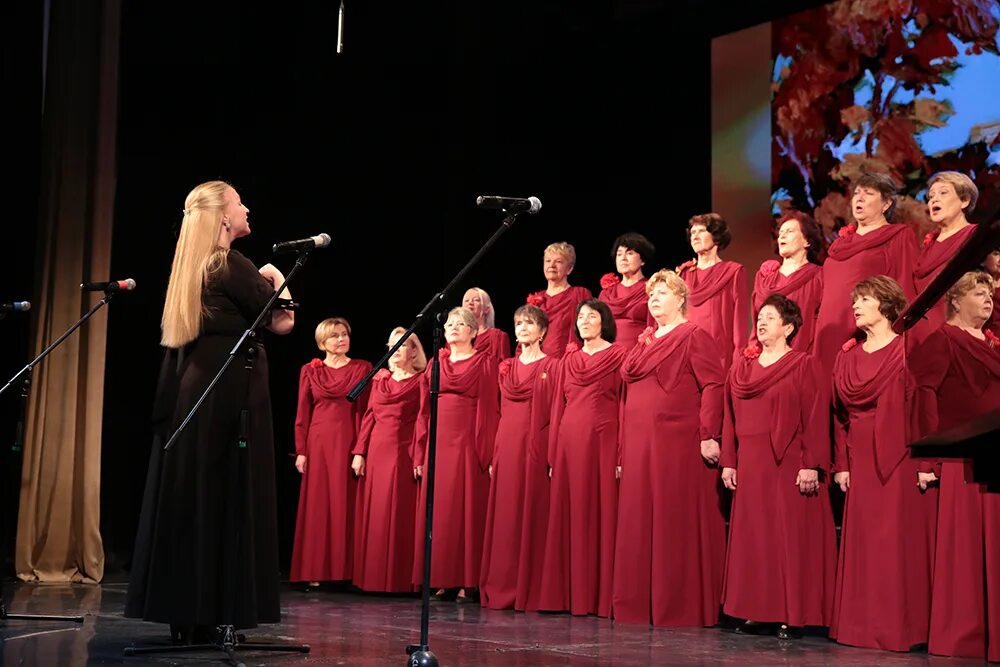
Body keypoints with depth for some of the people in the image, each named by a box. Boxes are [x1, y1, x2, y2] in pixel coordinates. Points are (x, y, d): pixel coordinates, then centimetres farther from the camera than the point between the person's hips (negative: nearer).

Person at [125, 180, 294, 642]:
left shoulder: (194, 267, 15)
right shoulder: (232, 265, -10)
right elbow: (282, 323, -6)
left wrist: (259, 282, 20)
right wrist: (278, 281, 9)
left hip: (195, 391, 9)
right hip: (229, 393, -8)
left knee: (191, 498, 8)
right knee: (225, 498, -5)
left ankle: (187, 612, 11)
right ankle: (209, 614, -4)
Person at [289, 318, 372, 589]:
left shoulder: (362, 368, 5)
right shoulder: (310, 371, 8)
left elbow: (367, 411, 0)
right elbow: (302, 413, 6)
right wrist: (301, 450, -1)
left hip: (349, 442, -1)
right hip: (318, 442, 1)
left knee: (346, 505, -1)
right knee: (317, 506, 2)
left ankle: (346, 570, 4)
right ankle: (316, 571, 6)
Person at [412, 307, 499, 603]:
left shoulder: (485, 363, 3)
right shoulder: (435, 363, 16)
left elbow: (491, 410, -4)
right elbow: (424, 411, 14)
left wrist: (488, 453, -13)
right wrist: (420, 453, 8)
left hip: (468, 444, -5)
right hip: (437, 444, 5)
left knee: (467, 509, -4)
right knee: (437, 512, 4)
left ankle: (468, 582, 0)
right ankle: (444, 580, 11)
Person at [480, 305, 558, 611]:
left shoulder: (551, 366, 1)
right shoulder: (506, 368, 16)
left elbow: (556, 413, -5)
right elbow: (499, 412, 15)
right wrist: (493, 454, 8)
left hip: (537, 446, -5)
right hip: (505, 446, 5)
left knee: (532, 516, -5)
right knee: (504, 517, 5)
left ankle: (530, 591, -1)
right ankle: (503, 589, 10)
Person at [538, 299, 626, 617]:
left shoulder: (618, 356, 2)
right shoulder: (569, 360, 16)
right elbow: (558, 407, 15)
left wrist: (622, 455, -13)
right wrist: (553, 455, 9)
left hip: (603, 442, -5)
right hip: (569, 443, 5)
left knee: (600, 515, -4)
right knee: (568, 517, 4)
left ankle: (600, 596, 0)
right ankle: (569, 594, 10)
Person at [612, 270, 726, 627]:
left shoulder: (694, 337, -3)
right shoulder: (643, 343, 20)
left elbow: (714, 385, -12)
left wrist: (708, 436, -21)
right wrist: (624, 450, 16)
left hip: (679, 446, -8)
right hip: (640, 448, 8)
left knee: (677, 526, -4)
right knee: (639, 526, 9)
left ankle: (681, 607, 3)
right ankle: (641, 605, 17)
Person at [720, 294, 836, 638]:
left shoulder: (805, 366, -2)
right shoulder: (742, 367, 14)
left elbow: (816, 419, -8)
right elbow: (731, 418, 14)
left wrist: (811, 466, -15)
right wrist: (728, 462, 8)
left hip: (789, 465, -5)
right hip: (750, 465, 5)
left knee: (790, 535, -3)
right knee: (753, 536, 6)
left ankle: (791, 615, 2)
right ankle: (757, 610, 12)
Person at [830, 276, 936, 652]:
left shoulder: (907, 350, -4)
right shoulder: (848, 356, 12)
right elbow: (840, 413, 11)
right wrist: (841, 464, 5)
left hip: (900, 461, -5)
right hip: (861, 462, 5)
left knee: (900, 542, -3)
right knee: (863, 545, 5)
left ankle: (902, 625, 4)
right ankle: (863, 624, 10)